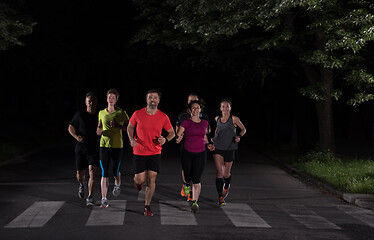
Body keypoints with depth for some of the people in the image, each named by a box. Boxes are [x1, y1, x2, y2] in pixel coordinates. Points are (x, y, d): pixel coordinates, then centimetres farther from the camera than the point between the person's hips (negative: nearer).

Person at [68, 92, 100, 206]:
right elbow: (70, 127, 12)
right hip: (81, 148, 0)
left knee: (92, 171, -18)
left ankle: (90, 197, -14)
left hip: (94, 149, 0)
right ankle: (81, 185, 41)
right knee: (80, 174, 4)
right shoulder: (80, 115, 1)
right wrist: (76, 136, -6)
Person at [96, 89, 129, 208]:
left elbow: (129, 126, 3)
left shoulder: (121, 113, -1)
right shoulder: (101, 113, 8)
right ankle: (104, 199, -2)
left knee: (115, 171, 2)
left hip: (117, 145, -2)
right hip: (104, 144, 2)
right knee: (104, 173, -5)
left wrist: (119, 126, -14)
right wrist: (99, 130, 0)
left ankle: (117, 184, 40)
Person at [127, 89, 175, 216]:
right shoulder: (138, 114, -7)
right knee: (140, 179, -2)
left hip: (155, 153, 1)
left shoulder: (163, 117, -5)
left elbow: (172, 132, 7)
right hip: (139, 152, -1)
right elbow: (130, 127, 9)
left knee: (151, 180, 0)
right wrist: (131, 139, -8)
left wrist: (165, 139, -14)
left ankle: (147, 206, 13)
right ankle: (137, 180, 38)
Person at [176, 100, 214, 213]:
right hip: (187, 153, -1)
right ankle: (187, 184, 44)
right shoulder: (186, 123, -4)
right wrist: (178, 139, -29)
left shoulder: (205, 123, 7)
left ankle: (195, 202, -7)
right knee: (188, 177, 7)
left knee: (196, 180, -10)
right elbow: (177, 135, -6)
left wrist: (207, 144, 8)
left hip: (200, 154, 1)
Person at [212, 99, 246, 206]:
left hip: (230, 149, -1)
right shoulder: (217, 119, 6)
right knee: (219, 172, -12)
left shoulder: (234, 119, -4)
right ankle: (220, 198, -10)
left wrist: (239, 136, -11)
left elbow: (243, 129, 7)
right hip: (218, 149, 1)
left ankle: (226, 187, 44)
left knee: (226, 174, 8)